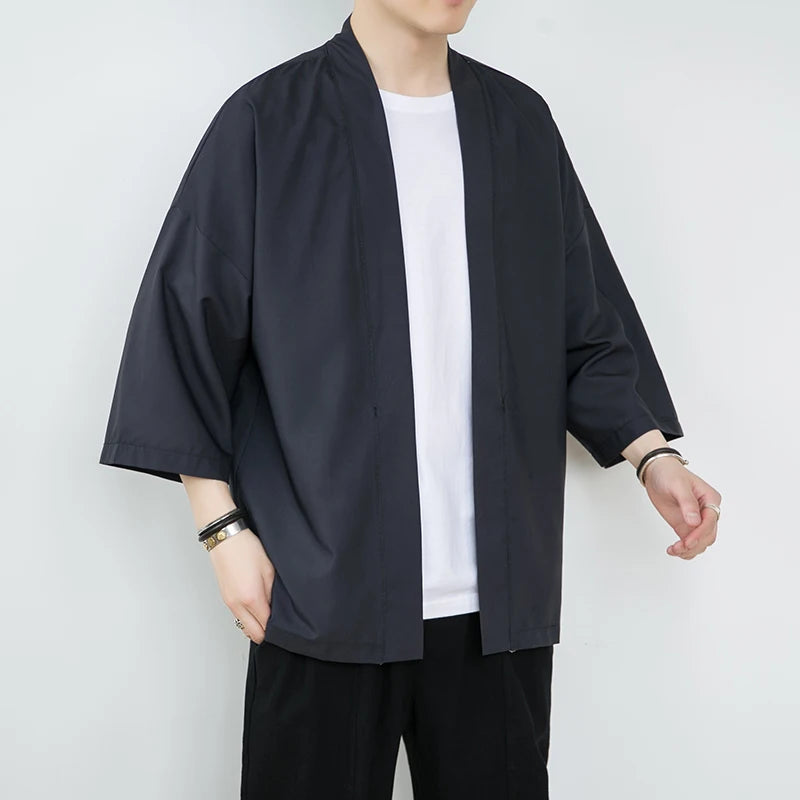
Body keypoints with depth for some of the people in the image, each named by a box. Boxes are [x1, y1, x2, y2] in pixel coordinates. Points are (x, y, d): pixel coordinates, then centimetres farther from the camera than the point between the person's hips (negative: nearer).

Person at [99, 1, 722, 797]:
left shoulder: (522, 123, 11)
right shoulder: (268, 121, 0)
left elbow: (587, 329, 14)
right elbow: (187, 330, -1)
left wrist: (652, 455, -1)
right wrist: (223, 528, -7)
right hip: (322, 591, -3)